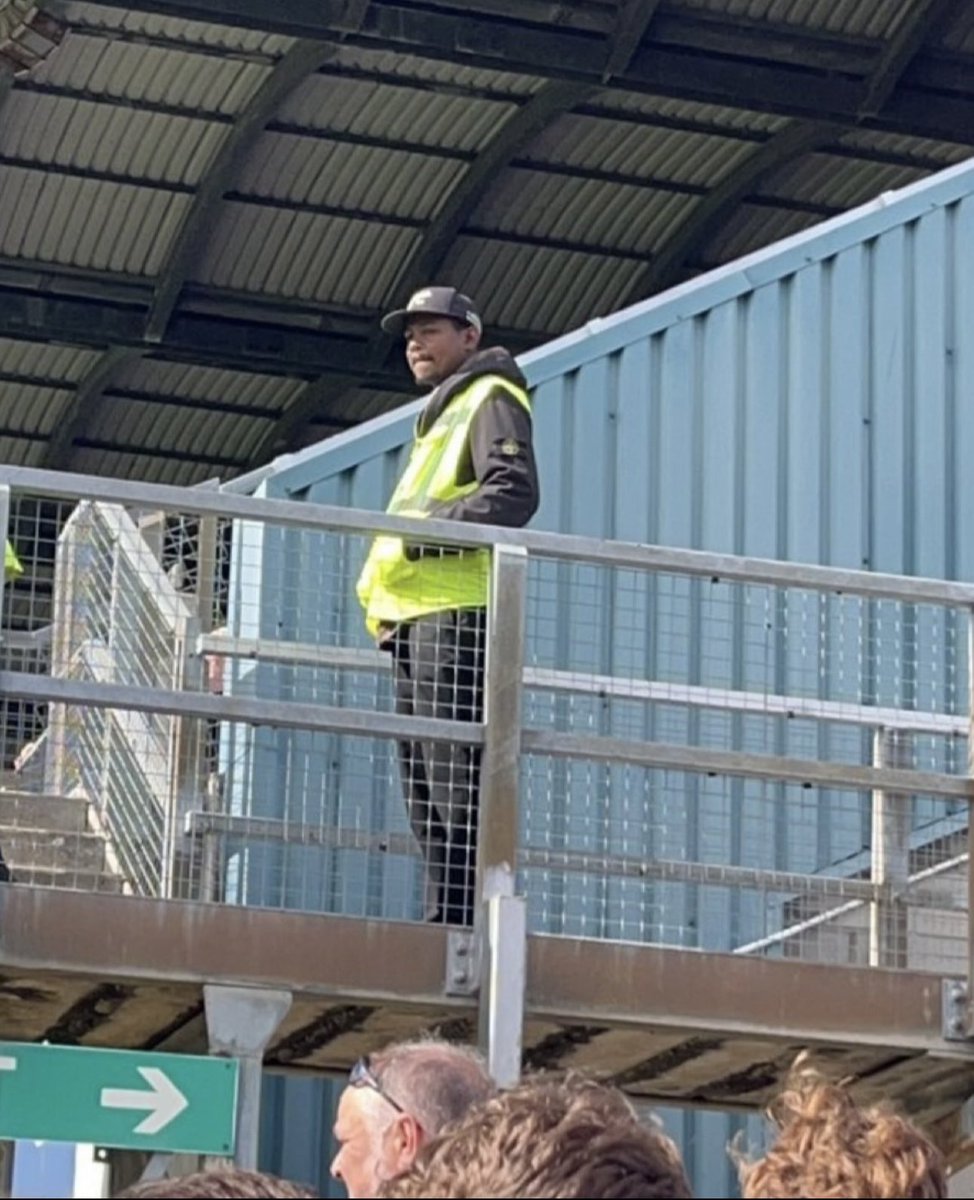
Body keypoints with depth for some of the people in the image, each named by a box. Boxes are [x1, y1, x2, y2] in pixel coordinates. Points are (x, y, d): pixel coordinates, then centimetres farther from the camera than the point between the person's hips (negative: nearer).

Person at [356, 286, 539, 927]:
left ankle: (460, 918, -18)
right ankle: (445, 923, 10)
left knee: (456, 787, -15)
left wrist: (428, 533, -20)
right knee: (426, 789, 8)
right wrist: (382, 595, 17)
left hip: (456, 613, -11)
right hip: (417, 616, 11)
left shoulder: (490, 398, 0)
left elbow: (515, 491, -16)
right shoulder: (444, 414, 30)